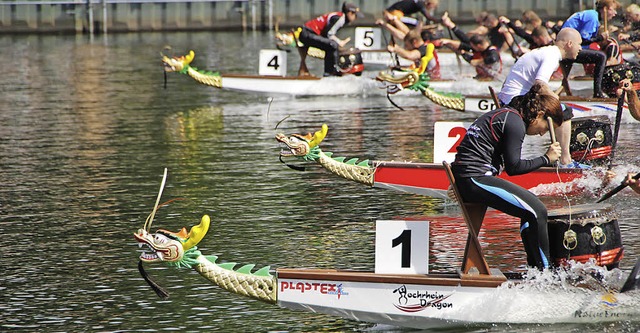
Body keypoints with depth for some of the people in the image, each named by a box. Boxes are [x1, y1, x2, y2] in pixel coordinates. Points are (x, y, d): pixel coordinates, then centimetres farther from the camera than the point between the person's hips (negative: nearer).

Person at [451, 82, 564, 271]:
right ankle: (544, 273, -6)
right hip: (475, 179, -11)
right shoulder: (516, 123, -11)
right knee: (537, 211, -12)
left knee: (532, 205, 17)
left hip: (464, 180, 11)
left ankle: (534, 269, 17)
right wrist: (546, 159, -5)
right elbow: (513, 167, -15)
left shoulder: (506, 114, 20)